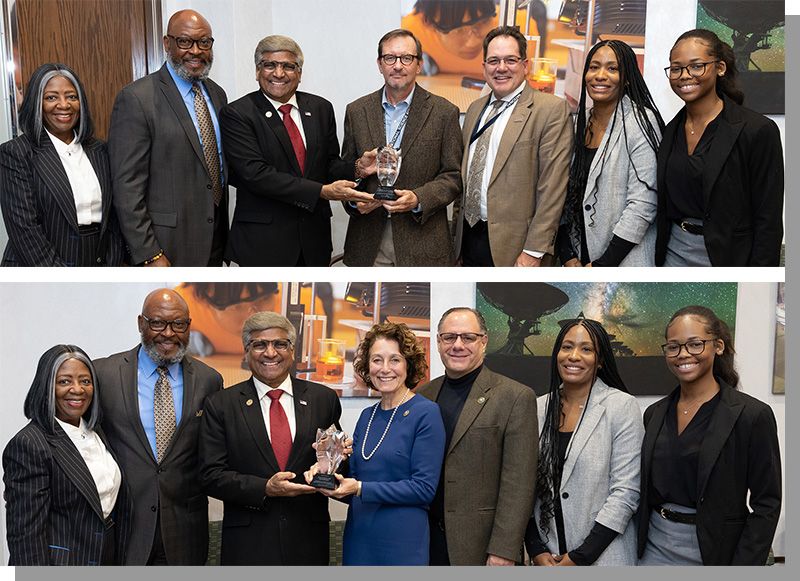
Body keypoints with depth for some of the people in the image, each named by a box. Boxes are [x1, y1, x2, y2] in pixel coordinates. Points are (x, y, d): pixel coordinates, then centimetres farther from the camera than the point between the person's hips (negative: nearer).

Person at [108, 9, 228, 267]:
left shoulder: (217, 94, 10)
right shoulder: (137, 98, -12)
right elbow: (127, 186, -15)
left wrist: (227, 231, 14)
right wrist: (149, 255, -18)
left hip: (215, 235, 6)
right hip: (168, 244, -6)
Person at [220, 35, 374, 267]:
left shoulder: (321, 108, 9)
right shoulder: (236, 114, -8)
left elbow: (329, 163, 13)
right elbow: (256, 174, -18)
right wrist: (322, 191, -22)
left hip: (314, 238, 5)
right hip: (263, 242, -5)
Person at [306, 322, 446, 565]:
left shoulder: (426, 413, -10)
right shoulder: (367, 416, 8)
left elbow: (424, 488, -16)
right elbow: (354, 480, 13)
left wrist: (361, 488, -20)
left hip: (402, 544, -6)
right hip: (357, 539, 6)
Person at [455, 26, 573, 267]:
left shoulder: (552, 109, -8)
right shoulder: (475, 108, 13)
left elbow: (552, 188, -14)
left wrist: (534, 251, -17)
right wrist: (458, 222, 13)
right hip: (468, 237, 6)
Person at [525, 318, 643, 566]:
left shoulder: (622, 406, -8)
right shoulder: (539, 408, 3)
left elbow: (626, 491, -12)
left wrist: (580, 557, -14)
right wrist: (537, 550, -5)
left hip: (602, 557, -3)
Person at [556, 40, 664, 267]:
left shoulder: (641, 122, -11)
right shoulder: (578, 123, 6)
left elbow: (643, 205, -17)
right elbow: (564, 194, 7)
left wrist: (602, 266, -17)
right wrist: (568, 258, -3)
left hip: (624, 264, -5)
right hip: (579, 260, 5)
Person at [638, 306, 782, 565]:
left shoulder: (753, 415, -11)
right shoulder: (654, 413, 5)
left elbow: (766, 504, -10)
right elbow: (647, 490, 11)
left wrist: (743, 565, -16)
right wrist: (636, 549, 4)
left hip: (715, 552, -4)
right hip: (654, 549, 4)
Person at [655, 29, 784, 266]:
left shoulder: (758, 130, -12)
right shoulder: (671, 131, 6)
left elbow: (769, 222, -13)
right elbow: (664, 207, 12)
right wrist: (657, 260, 7)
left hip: (727, 256, -5)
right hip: (673, 255, 5)